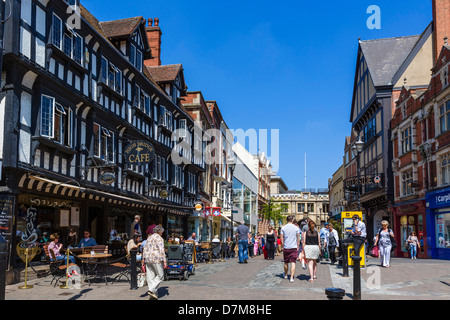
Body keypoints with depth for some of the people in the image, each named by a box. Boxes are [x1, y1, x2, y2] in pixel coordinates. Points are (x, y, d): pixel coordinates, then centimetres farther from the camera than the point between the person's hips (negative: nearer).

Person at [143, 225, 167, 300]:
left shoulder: (149, 238, 17)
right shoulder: (159, 238, -6)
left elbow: (145, 249, 17)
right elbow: (161, 250, -13)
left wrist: (144, 259, 20)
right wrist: (164, 260, -14)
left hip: (148, 258, 8)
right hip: (156, 258, -8)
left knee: (150, 277, 7)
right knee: (160, 276, 2)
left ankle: (153, 295, 8)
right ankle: (152, 290, -11)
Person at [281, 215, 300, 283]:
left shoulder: (283, 227, -1)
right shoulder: (296, 227, -2)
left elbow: (282, 238, 1)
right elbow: (298, 238, 2)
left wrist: (282, 246, 10)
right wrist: (298, 247, 12)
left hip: (286, 247, 2)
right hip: (294, 247, -1)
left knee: (286, 262, 16)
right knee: (293, 263, -3)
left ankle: (285, 275, 34)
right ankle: (291, 278, -11)